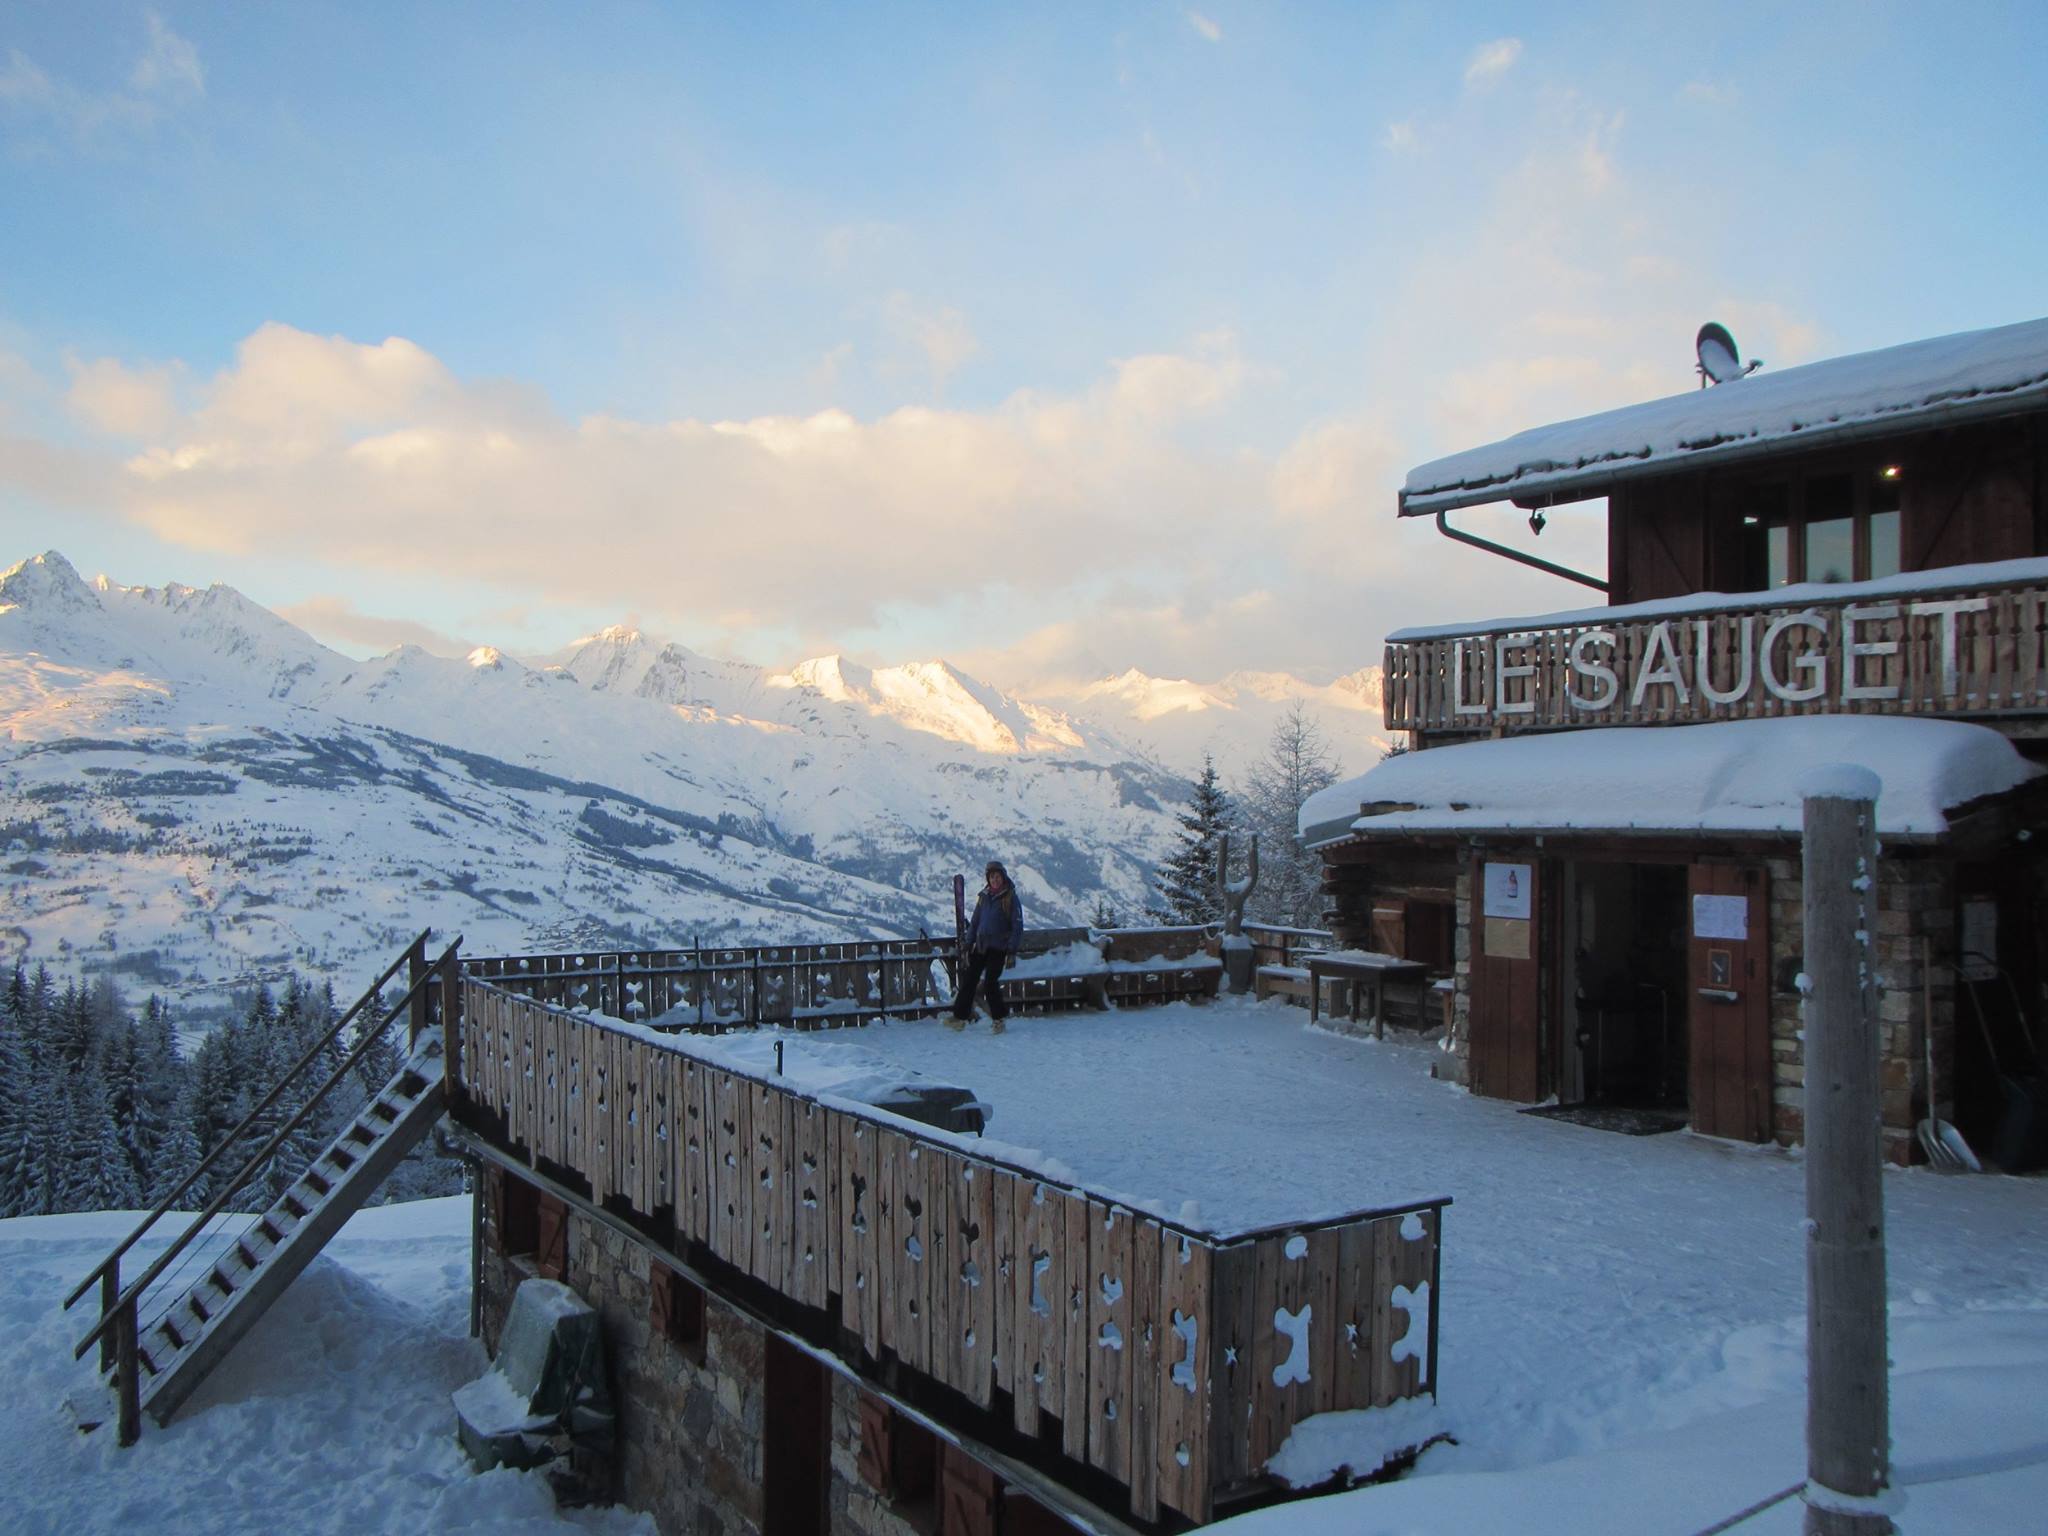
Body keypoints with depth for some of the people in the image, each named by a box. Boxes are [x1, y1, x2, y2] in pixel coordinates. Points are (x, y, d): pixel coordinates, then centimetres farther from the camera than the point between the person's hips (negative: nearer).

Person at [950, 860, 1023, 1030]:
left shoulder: (1010, 898, -5)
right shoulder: (983, 896, 9)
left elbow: (1017, 926, -7)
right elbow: (974, 922, 15)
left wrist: (1011, 951, -13)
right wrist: (968, 945, 10)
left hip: (998, 948, -5)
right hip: (980, 946, 5)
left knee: (991, 983, -7)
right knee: (968, 980, 2)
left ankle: (998, 1020, 8)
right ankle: (960, 1018, 9)